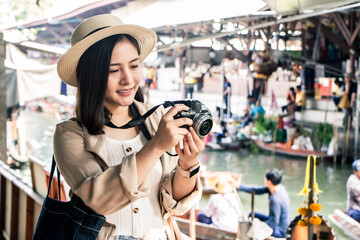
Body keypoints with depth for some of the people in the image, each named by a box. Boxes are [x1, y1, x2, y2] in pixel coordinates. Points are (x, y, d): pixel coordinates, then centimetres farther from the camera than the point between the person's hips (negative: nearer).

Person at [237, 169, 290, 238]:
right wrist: (238, 186, 3)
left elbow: (274, 222, -27)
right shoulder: (279, 187, -6)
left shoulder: (275, 199, -33)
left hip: (280, 231, -9)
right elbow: (257, 190, 2)